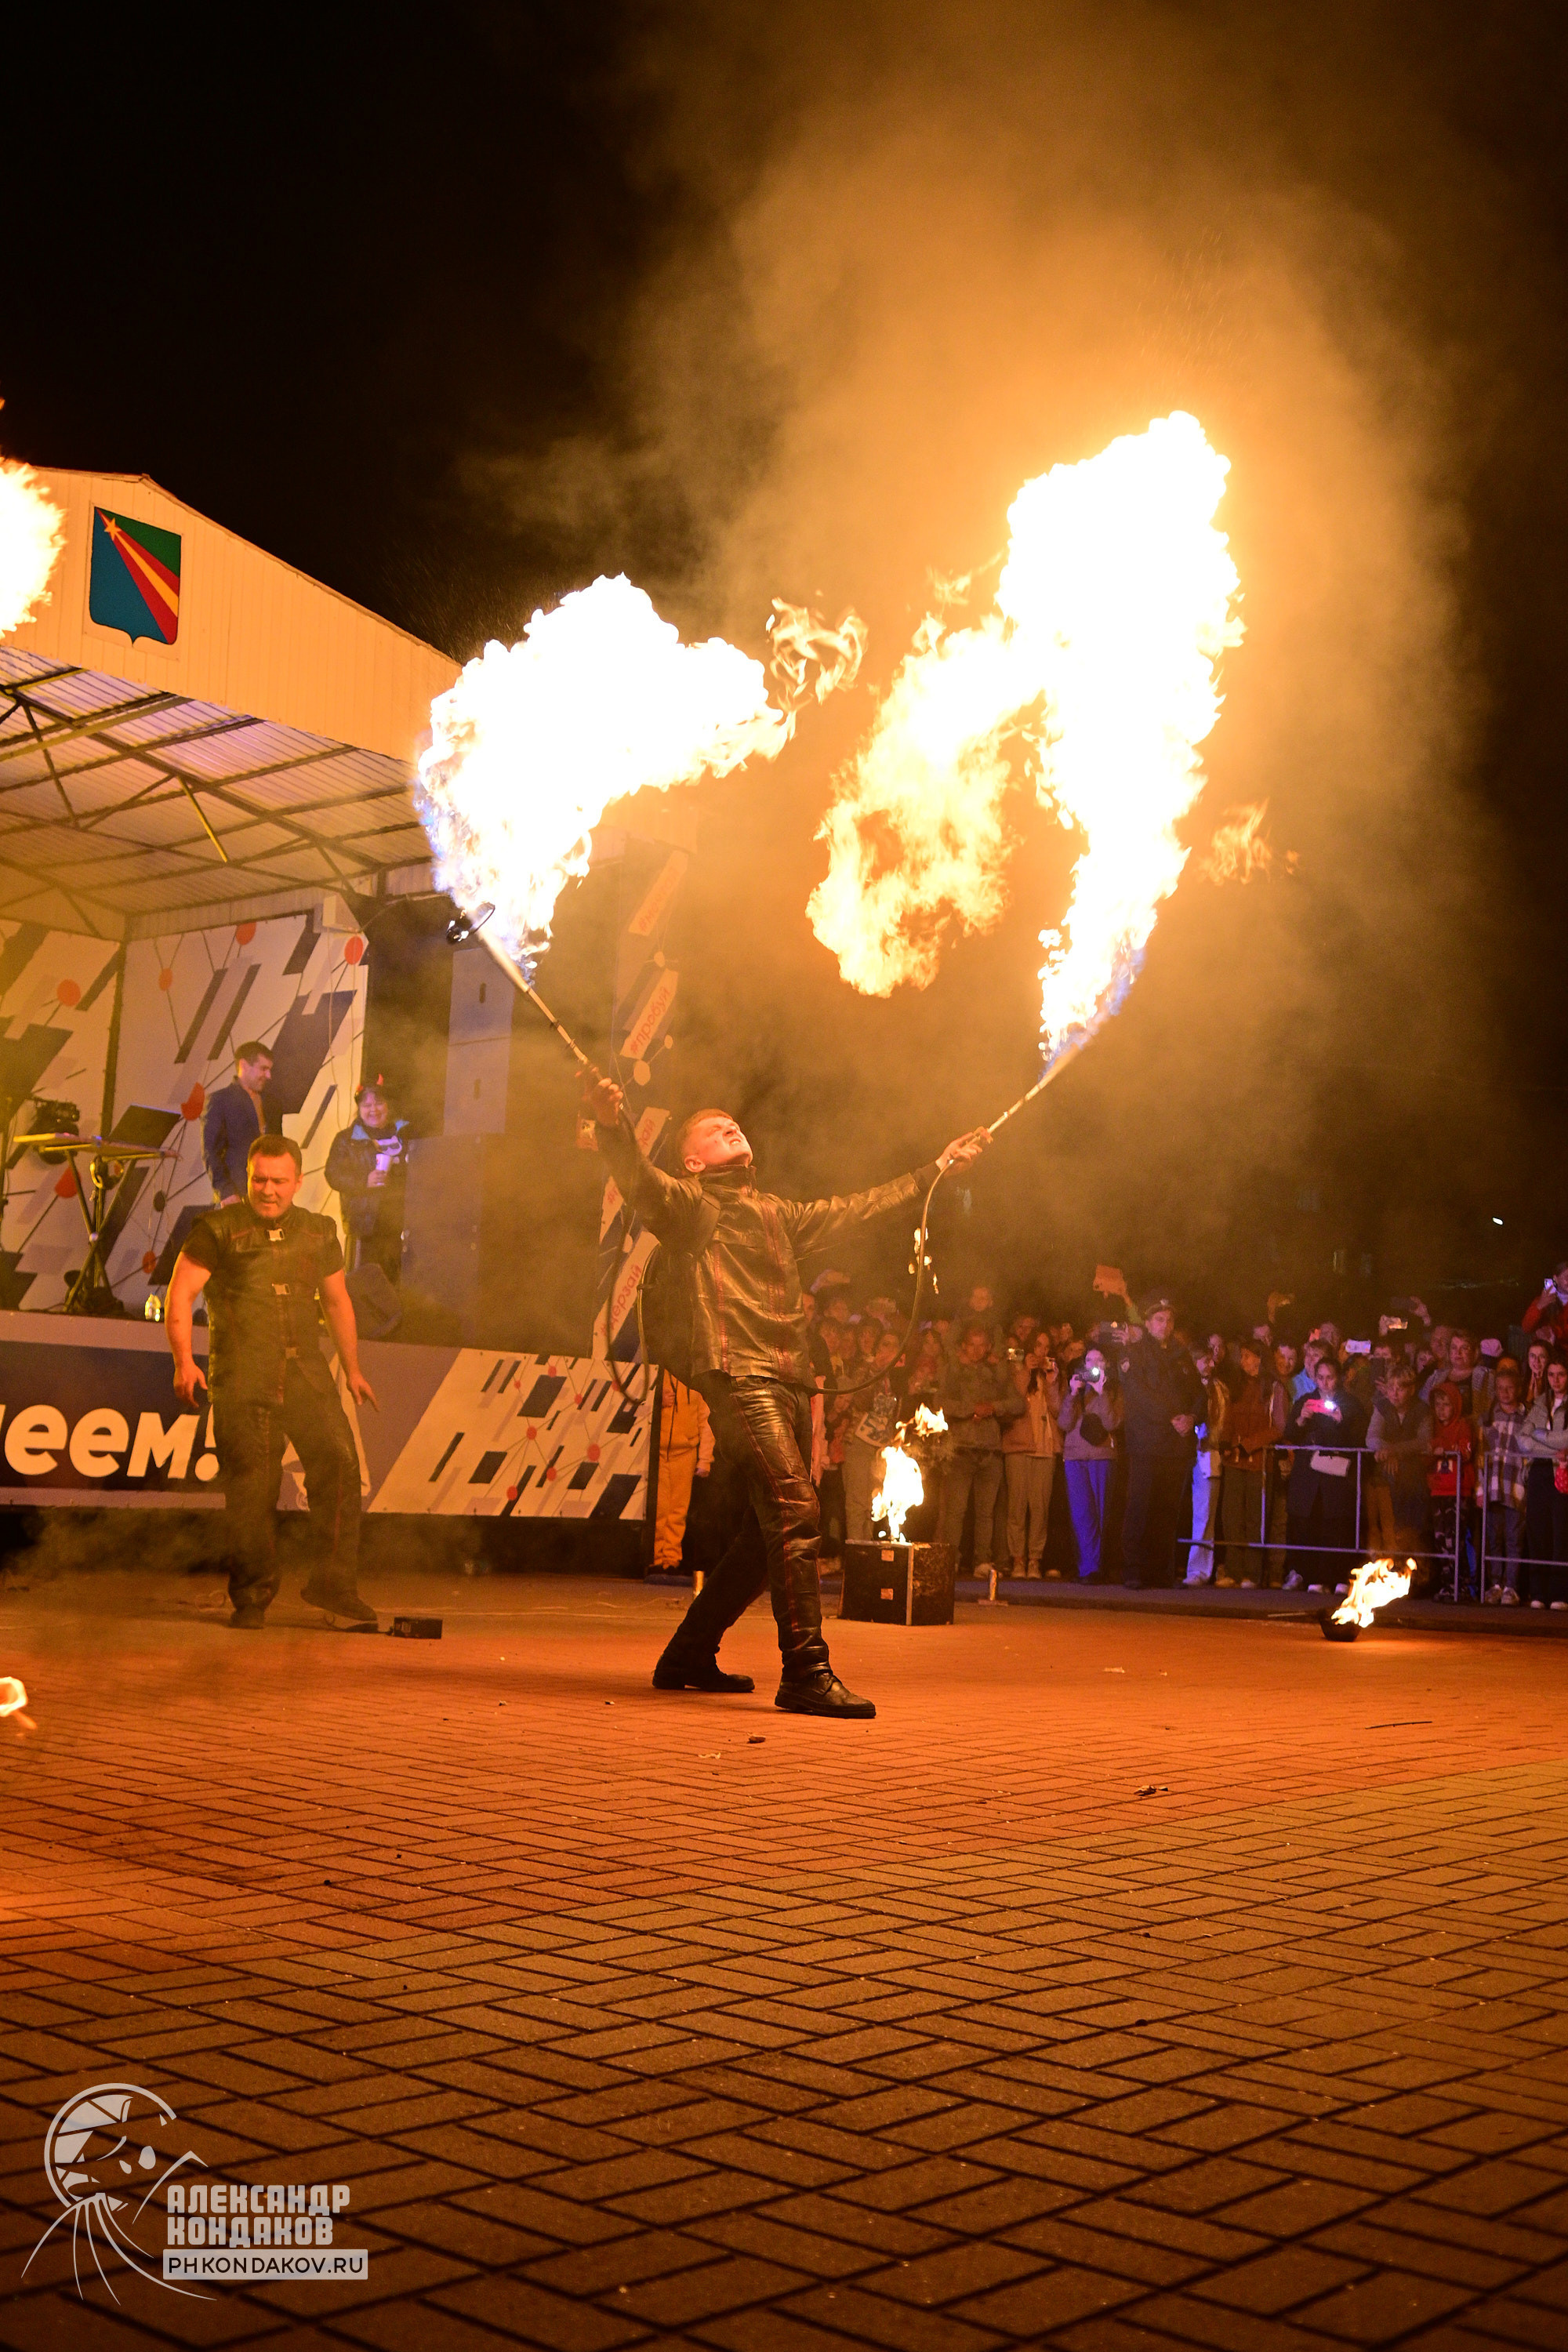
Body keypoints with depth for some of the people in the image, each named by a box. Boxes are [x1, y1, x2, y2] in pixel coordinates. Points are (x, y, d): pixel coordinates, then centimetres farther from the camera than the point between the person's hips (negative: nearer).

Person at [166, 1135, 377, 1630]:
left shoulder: (319, 1232, 14)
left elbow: (338, 1302, 25)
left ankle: (333, 1584, -6)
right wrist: (184, 1361, -14)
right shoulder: (219, 1228, 3)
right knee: (251, 1484, -3)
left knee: (338, 1459, -12)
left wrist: (352, 1369, 27)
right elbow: (181, 1293, -2)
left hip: (305, 1371, 3)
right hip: (241, 1375, -3)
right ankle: (252, 1595, 12)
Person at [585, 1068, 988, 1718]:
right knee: (794, 1511, -20)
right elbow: (640, 1182, -15)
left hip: (790, 1383, 8)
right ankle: (805, 1674, -20)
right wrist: (613, 1127, -36)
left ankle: (689, 1655, 23)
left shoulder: (778, 1214, 27)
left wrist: (937, 1167, 41)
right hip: (739, 1376, -8)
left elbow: (858, 1207, 36)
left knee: (768, 1531, 10)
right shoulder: (692, 1203, 6)